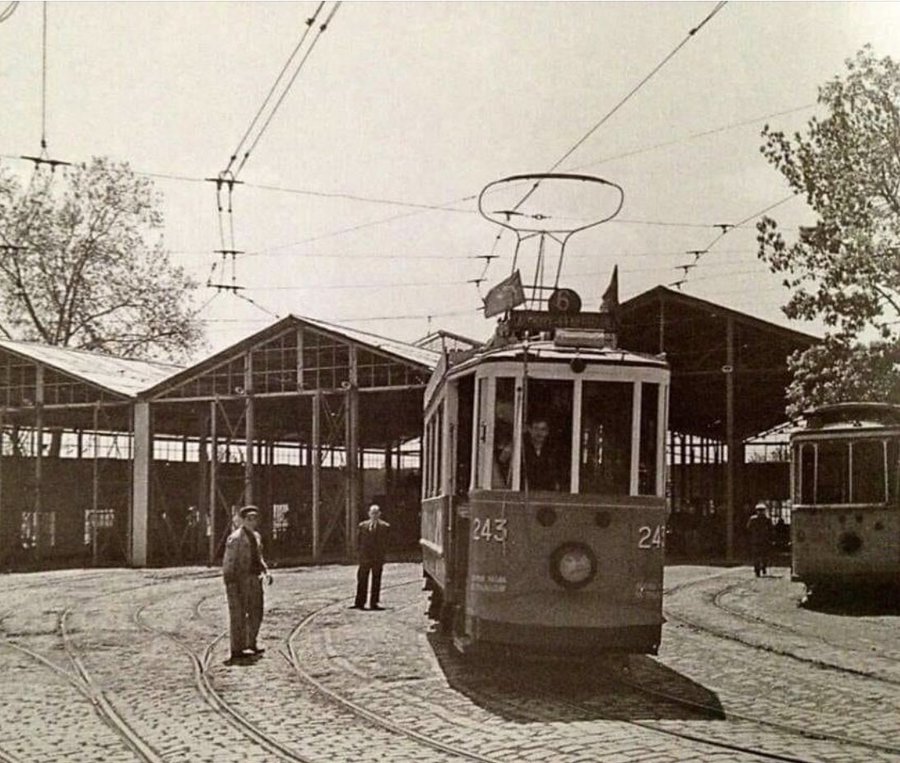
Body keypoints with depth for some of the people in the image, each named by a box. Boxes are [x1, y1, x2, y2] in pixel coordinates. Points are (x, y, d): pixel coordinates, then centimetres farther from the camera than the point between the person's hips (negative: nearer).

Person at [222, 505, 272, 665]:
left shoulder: (256, 536, 12)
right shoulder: (235, 538, -13)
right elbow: (228, 563, -14)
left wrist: (265, 571, 8)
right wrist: (231, 584, -18)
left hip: (255, 579, 8)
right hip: (239, 581, -8)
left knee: (256, 613, 15)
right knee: (238, 616, -1)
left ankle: (251, 645, 31)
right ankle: (237, 651, 6)